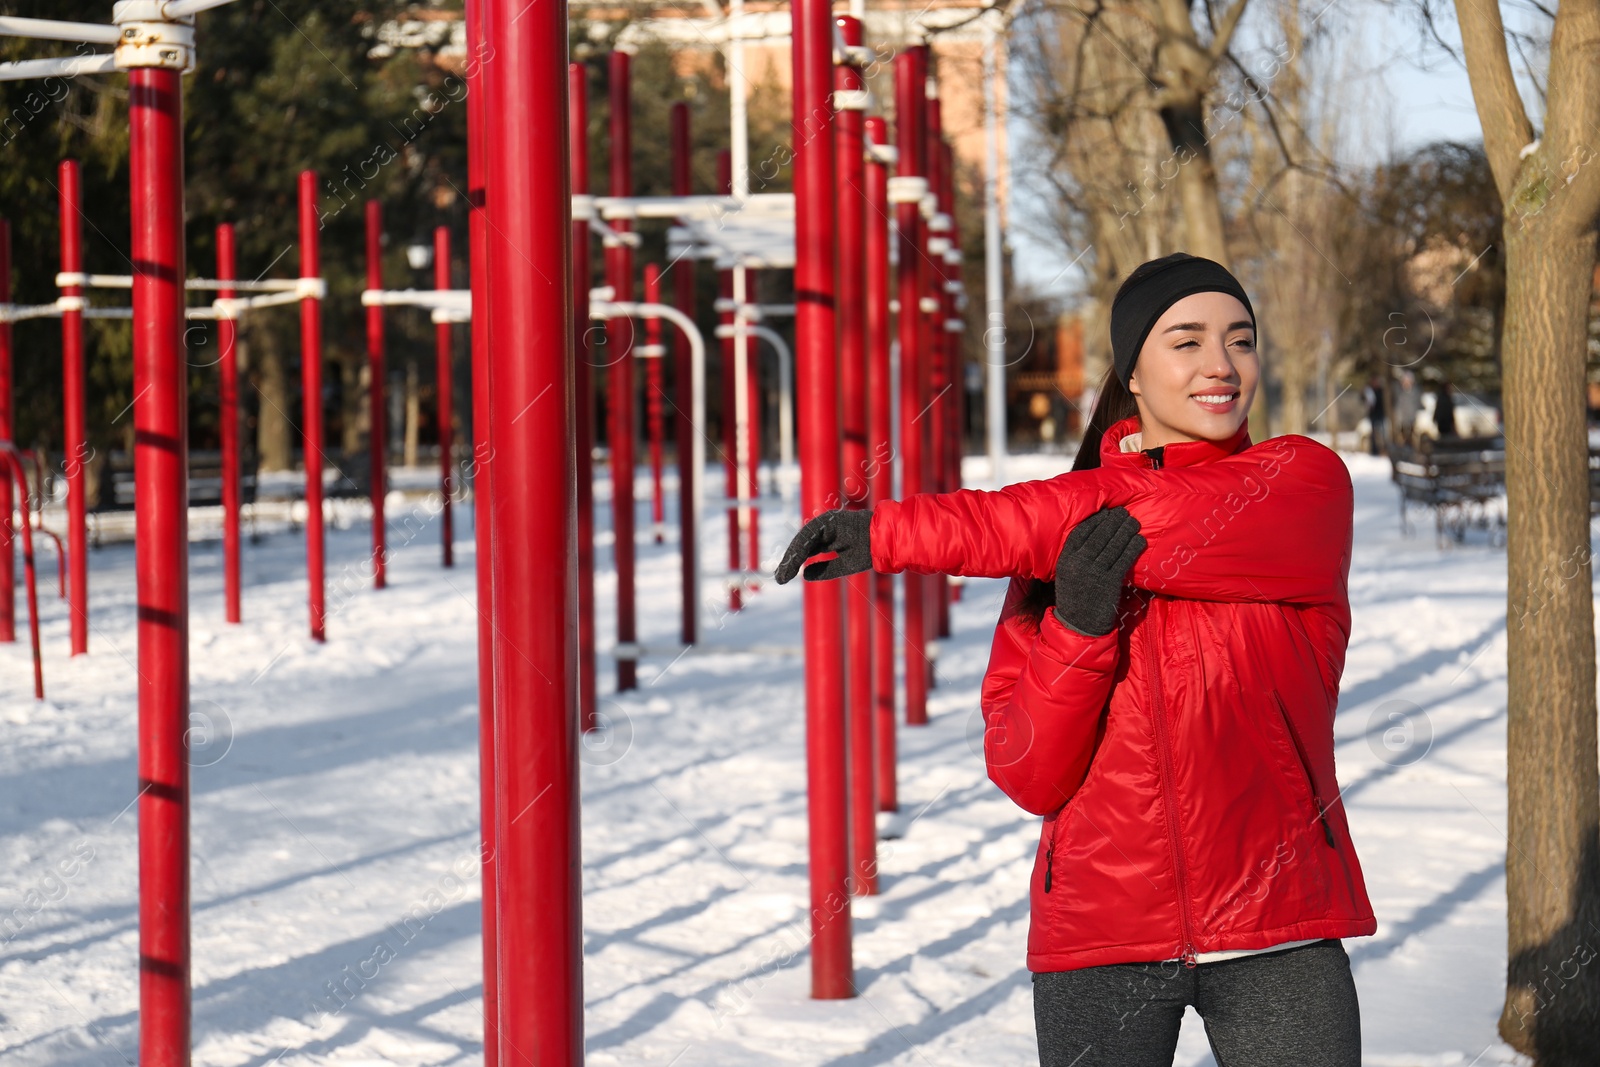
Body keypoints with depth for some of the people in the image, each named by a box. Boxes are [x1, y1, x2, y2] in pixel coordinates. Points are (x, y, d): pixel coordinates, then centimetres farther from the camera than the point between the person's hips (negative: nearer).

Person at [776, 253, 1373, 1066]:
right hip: (1102, 930, 1)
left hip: (1276, 925, -1)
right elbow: (1026, 774, -1)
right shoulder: (1057, 538, 5)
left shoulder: (1309, 483, -1)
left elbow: (1148, 524, -17)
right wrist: (1078, 628, -19)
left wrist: (904, 533, -15)